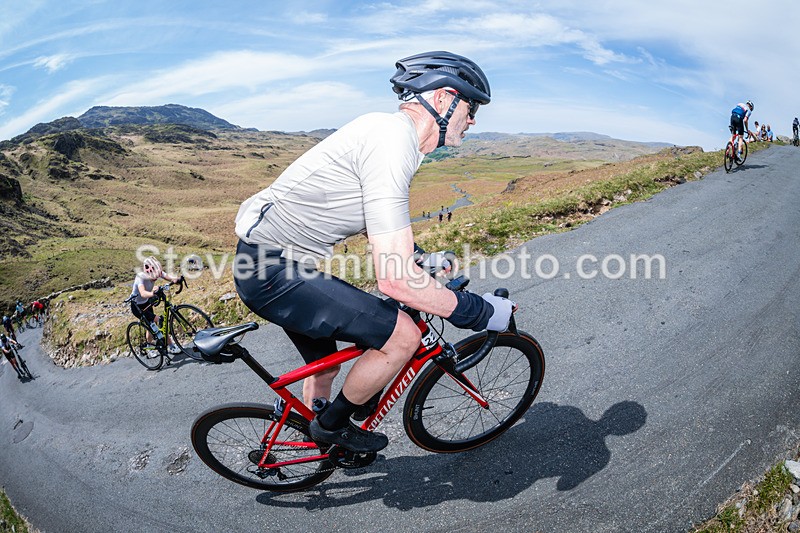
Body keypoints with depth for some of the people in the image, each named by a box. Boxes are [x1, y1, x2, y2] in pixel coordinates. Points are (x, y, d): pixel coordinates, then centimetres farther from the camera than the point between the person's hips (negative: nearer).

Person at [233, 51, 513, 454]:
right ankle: (332, 425, 13)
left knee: (325, 366, 25)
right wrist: (481, 312, -19)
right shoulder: (393, 141, -24)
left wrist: (424, 258, 30)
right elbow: (396, 280, -31)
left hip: (269, 261, 10)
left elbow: (379, 224, 25)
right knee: (402, 335, -13)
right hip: (275, 272, -10)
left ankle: (321, 443, 52)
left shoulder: (392, 131, 9)